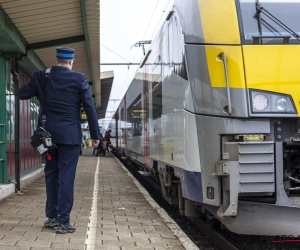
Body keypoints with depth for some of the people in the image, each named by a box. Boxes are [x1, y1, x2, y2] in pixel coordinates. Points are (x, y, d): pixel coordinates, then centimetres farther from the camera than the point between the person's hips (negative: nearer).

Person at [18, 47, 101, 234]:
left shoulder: (41, 77, 1)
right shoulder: (79, 79, -8)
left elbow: (22, 94, 10)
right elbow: (90, 108, -7)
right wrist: (95, 135, 0)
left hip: (48, 133, 4)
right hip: (70, 134, -4)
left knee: (51, 174, 15)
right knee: (66, 176, -2)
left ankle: (51, 216, 21)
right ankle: (63, 221, -1)